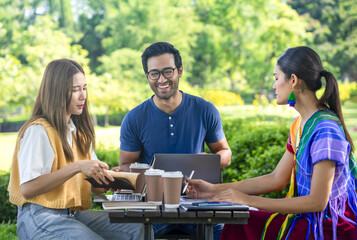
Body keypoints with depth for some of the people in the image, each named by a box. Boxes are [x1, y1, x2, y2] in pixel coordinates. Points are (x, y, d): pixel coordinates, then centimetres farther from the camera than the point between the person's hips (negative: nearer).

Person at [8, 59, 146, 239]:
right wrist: (77, 167, -24)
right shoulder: (38, 130, -10)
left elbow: (93, 182, 17)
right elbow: (27, 189, -21)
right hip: (40, 217, -7)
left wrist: (108, 179, -7)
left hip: (74, 214, 8)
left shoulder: (78, 131, 17)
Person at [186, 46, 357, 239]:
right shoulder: (301, 124, 9)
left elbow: (317, 201, -23)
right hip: (308, 220, 8)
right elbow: (276, 179, 11)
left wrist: (249, 200, -21)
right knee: (237, 224, -2)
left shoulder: (326, 129, -21)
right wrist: (215, 189, 7)